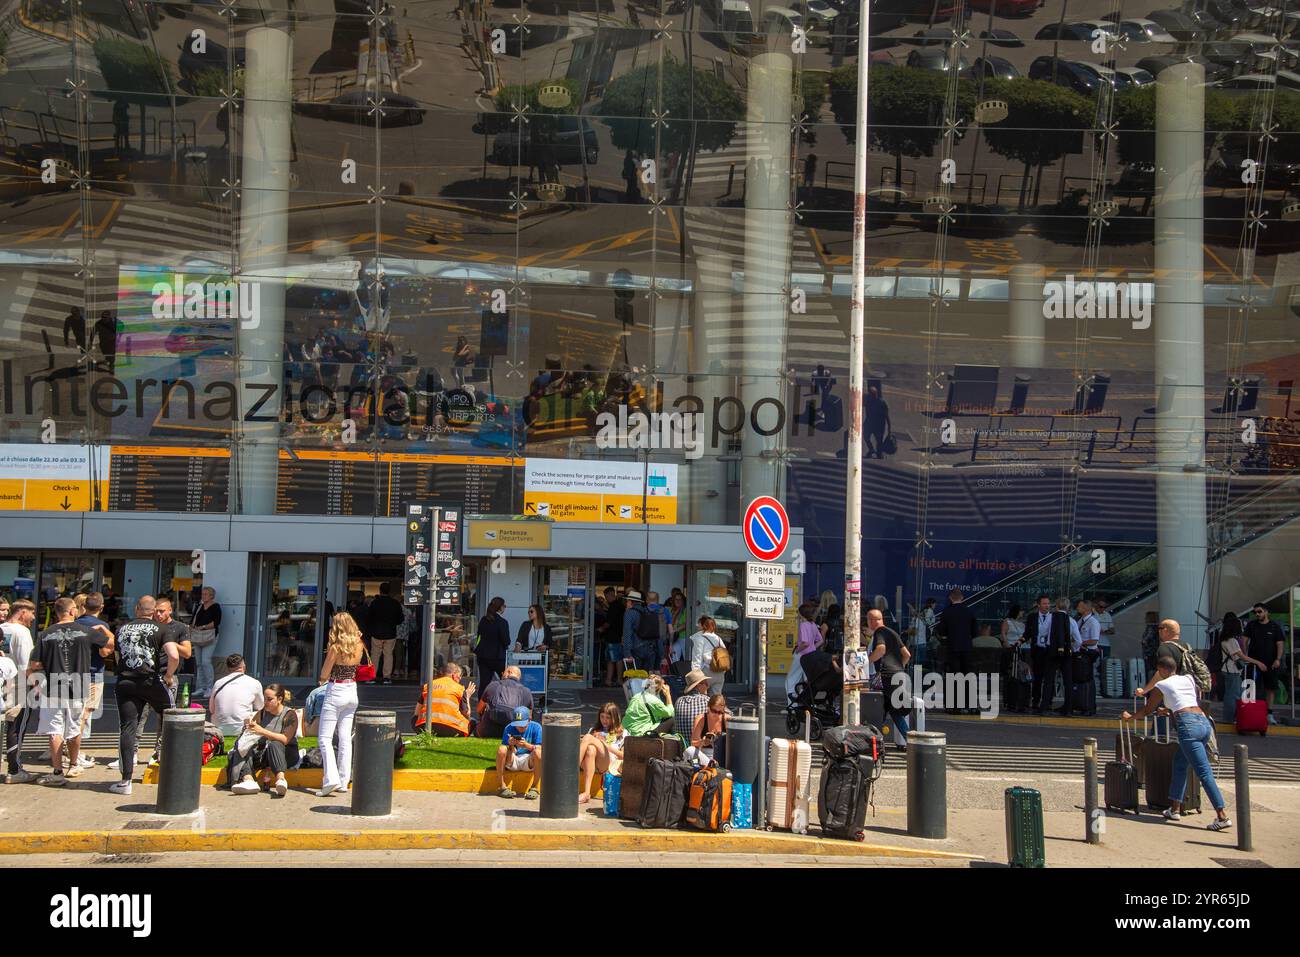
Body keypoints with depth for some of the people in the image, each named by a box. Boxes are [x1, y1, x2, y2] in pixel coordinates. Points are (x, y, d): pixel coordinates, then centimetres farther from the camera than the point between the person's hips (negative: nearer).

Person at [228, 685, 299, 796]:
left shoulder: (290, 714, -5)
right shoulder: (262, 713, 11)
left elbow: (285, 739, -17)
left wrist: (262, 731, -25)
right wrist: (248, 726, -13)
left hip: (286, 752, -5)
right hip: (264, 754, 5)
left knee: (274, 745, -36)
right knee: (245, 749, -21)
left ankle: (280, 779, -59)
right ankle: (249, 780, -47)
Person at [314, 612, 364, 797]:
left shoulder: (335, 647, -16)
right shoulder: (358, 646, 0)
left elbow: (324, 675, -12)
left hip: (336, 693, -6)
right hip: (352, 692, 6)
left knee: (325, 738, -3)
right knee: (345, 738, 12)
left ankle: (331, 779, -17)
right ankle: (344, 781, 14)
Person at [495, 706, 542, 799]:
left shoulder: (536, 727, -8)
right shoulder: (509, 728, -7)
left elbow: (539, 748, -16)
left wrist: (527, 745, -34)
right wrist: (511, 746, -33)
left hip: (528, 761, -1)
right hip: (512, 761, 1)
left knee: (538, 753, -33)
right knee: (501, 750, -29)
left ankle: (535, 787, -18)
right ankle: (502, 786, -19)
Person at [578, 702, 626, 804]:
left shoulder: (622, 733, 23)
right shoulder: (594, 730, 34)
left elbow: (623, 756, 11)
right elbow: (587, 748, 23)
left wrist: (606, 746, 0)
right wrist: (598, 744, 2)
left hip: (608, 766, -3)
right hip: (590, 763, 3)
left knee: (588, 738, -26)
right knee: (590, 749, -35)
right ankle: (586, 793, -49)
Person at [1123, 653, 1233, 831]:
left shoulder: (1161, 685, 10)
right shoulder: (1189, 679, 24)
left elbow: (1147, 710, 21)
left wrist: (1130, 716, 39)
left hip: (1188, 725, -7)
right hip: (1204, 722, 7)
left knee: (1204, 773, -10)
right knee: (1179, 763, 21)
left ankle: (1223, 816, -17)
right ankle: (1175, 809, 24)